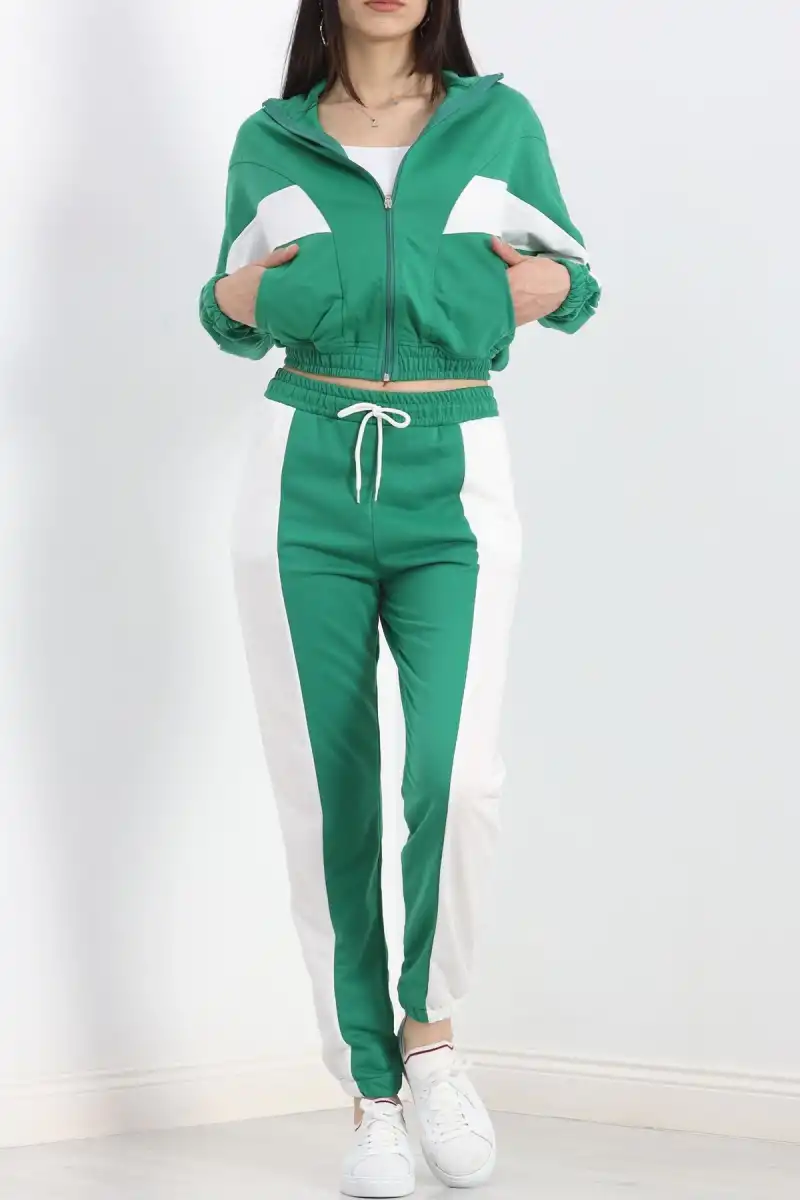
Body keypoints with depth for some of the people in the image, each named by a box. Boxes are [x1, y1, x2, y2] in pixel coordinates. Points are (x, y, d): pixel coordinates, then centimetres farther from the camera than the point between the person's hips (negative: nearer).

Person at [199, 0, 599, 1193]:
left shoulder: (499, 121, 7)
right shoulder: (268, 143, 8)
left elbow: (574, 281, 16)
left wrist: (551, 285, -6)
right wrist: (230, 303, -3)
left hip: (453, 492, -1)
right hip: (306, 489, 1)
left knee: (454, 776, -20)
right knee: (327, 805, -1)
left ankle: (432, 1028, 5)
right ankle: (372, 1100, 11)